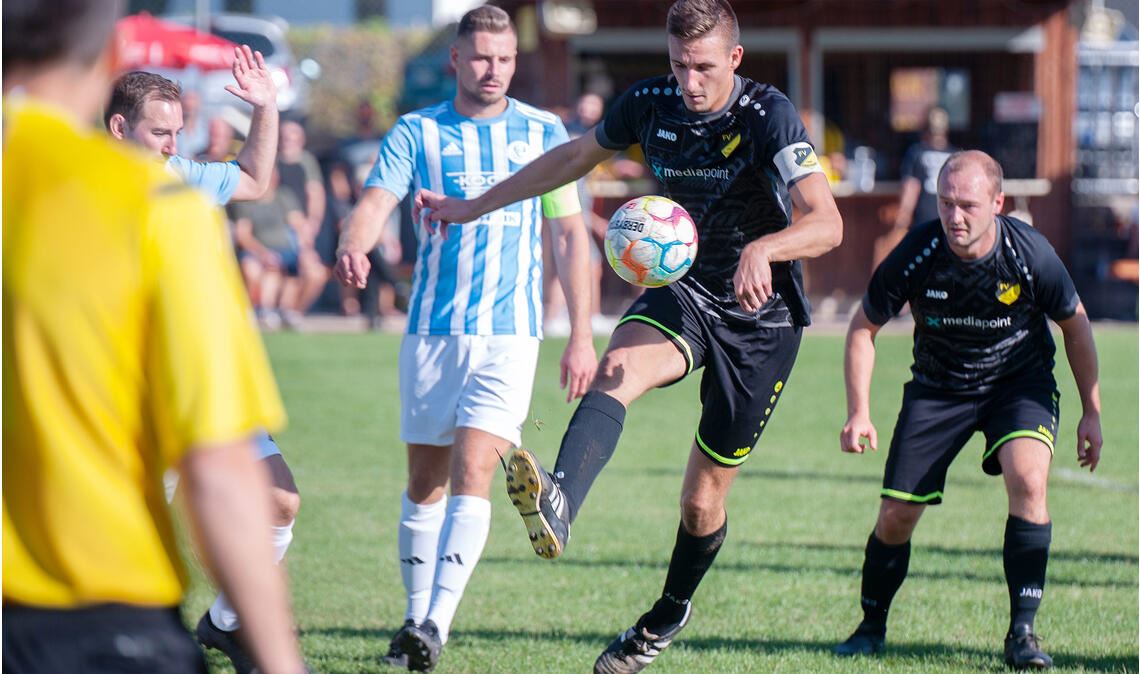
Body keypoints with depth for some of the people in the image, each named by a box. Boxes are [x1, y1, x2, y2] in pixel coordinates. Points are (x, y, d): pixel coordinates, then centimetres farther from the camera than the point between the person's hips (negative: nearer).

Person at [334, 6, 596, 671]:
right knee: (426, 480, 8)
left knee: (472, 474, -15)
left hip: (511, 333, -1)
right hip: (432, 329, 1)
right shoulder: (417, 132, 3)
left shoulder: (544, 133, 5)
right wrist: (354, 246, -36)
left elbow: (571, 234, 7)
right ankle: (418, 620, 20)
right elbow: (378, 200, -12)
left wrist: (582, 336, 1)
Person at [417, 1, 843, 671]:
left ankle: (670, 613, 31)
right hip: (683, 292, 3)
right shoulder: (650, 103, -6)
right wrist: (476, 206, 16)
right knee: (618, 369, -33)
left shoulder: (768, 116, -20)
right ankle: (558, 504, -58)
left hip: (763, 317, -3)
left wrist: (763, 249, -49)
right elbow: (575, 157, 13)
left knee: (703, 497, 3)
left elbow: (827, 222, -29)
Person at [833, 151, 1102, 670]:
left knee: (1027, 480, -27)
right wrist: (858, 412, -14)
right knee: (896, 515, -4)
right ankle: (871, 628, 22)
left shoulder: (1030, 254, -23)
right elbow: (864, 326, -6)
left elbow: (1074, 324, -4)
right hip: (938, 387, 1)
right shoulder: (916, 253, -23)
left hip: (1020, 381, -1)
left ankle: (1022, 632, -18)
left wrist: (1091, 412, -1)